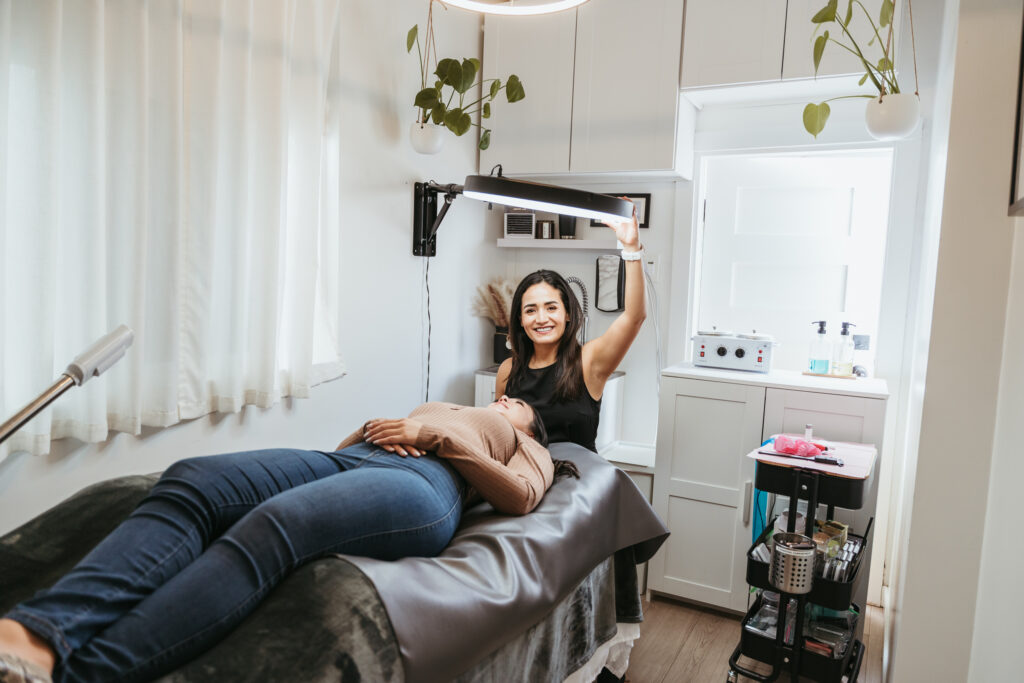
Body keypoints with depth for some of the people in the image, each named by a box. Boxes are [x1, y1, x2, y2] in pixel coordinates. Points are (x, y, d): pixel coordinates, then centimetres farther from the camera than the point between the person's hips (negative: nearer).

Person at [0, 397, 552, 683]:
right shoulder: (439, 407, 44)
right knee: (190, 481, -23)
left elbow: (520, 498, 6)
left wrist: (439, 435, 1)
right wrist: (374, 426, 11)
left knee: (274, 524, -35)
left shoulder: (527, 445, 31)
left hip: (422, 480, -5)